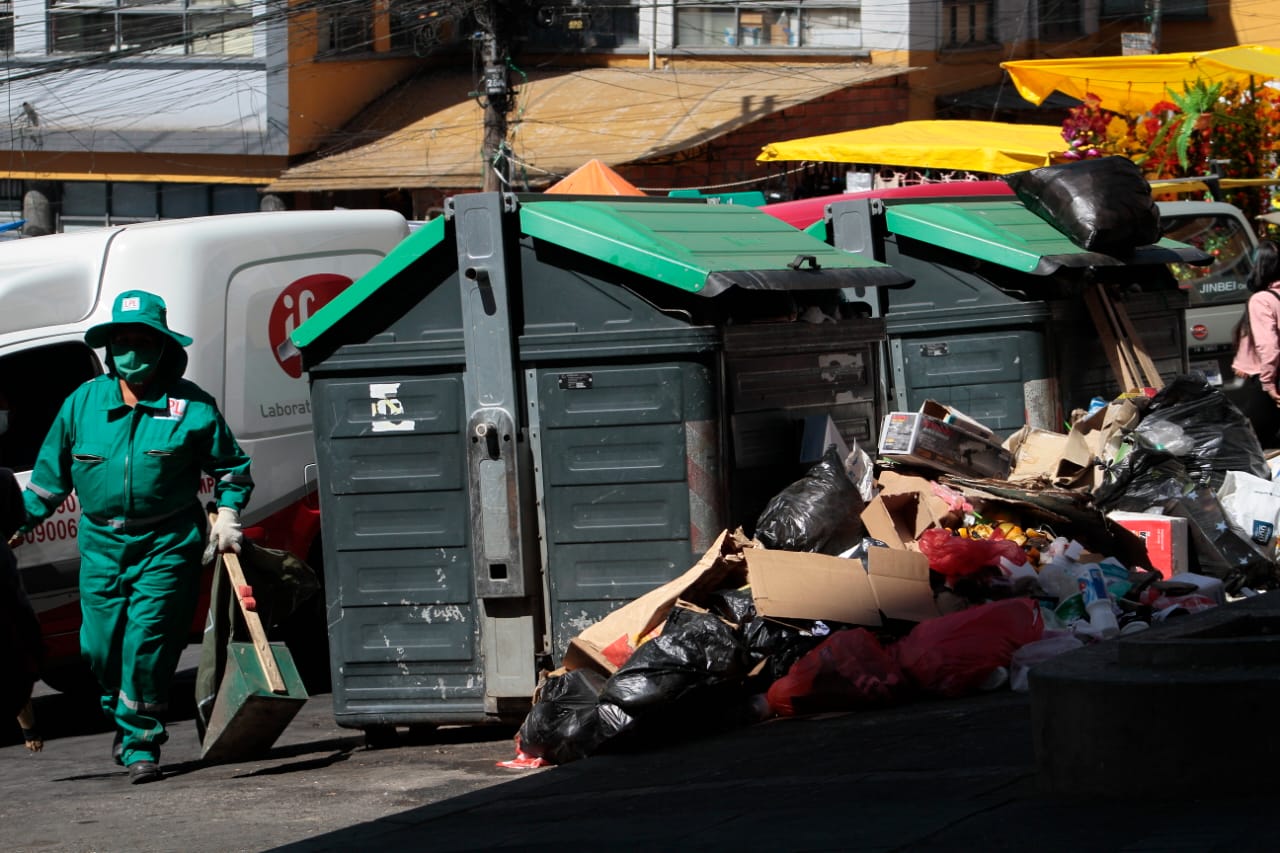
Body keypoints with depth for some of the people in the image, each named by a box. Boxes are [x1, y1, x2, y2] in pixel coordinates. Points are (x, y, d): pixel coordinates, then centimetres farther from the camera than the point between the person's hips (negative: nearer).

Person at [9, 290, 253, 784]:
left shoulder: (190, 406, -1)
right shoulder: (83, 403, 6)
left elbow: (230, 466, 9)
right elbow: (52, 473, 15)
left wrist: (227, 514, -3)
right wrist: (21, 521, 12)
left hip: (167, 547, -3)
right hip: (101, 544, 3)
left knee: (147, 645, -10)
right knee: (100, 647, 5)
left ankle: (140, 743, 1)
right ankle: (124, 718, 31)